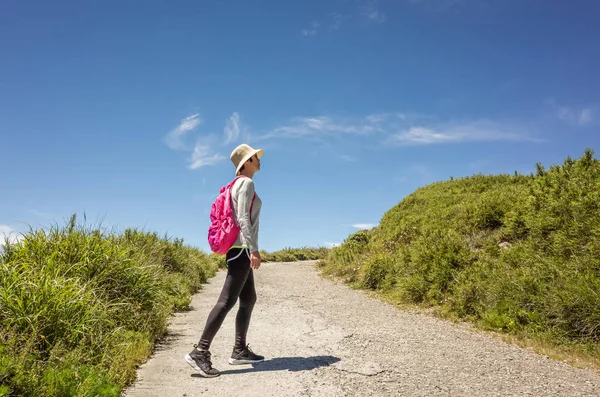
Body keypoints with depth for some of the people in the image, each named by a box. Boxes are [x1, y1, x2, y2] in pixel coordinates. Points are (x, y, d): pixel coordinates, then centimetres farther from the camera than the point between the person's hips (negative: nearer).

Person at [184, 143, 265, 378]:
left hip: (238, 249, 10)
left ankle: (240, 351, 17)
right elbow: (243, 218, -20)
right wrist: (254, 249, -25)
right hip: (242, 248, -10)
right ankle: (199, 352, -15)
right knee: (227, 301, -13)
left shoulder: (238, 184, 19)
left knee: (248, 299, 13)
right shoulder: (246, 183, -9)